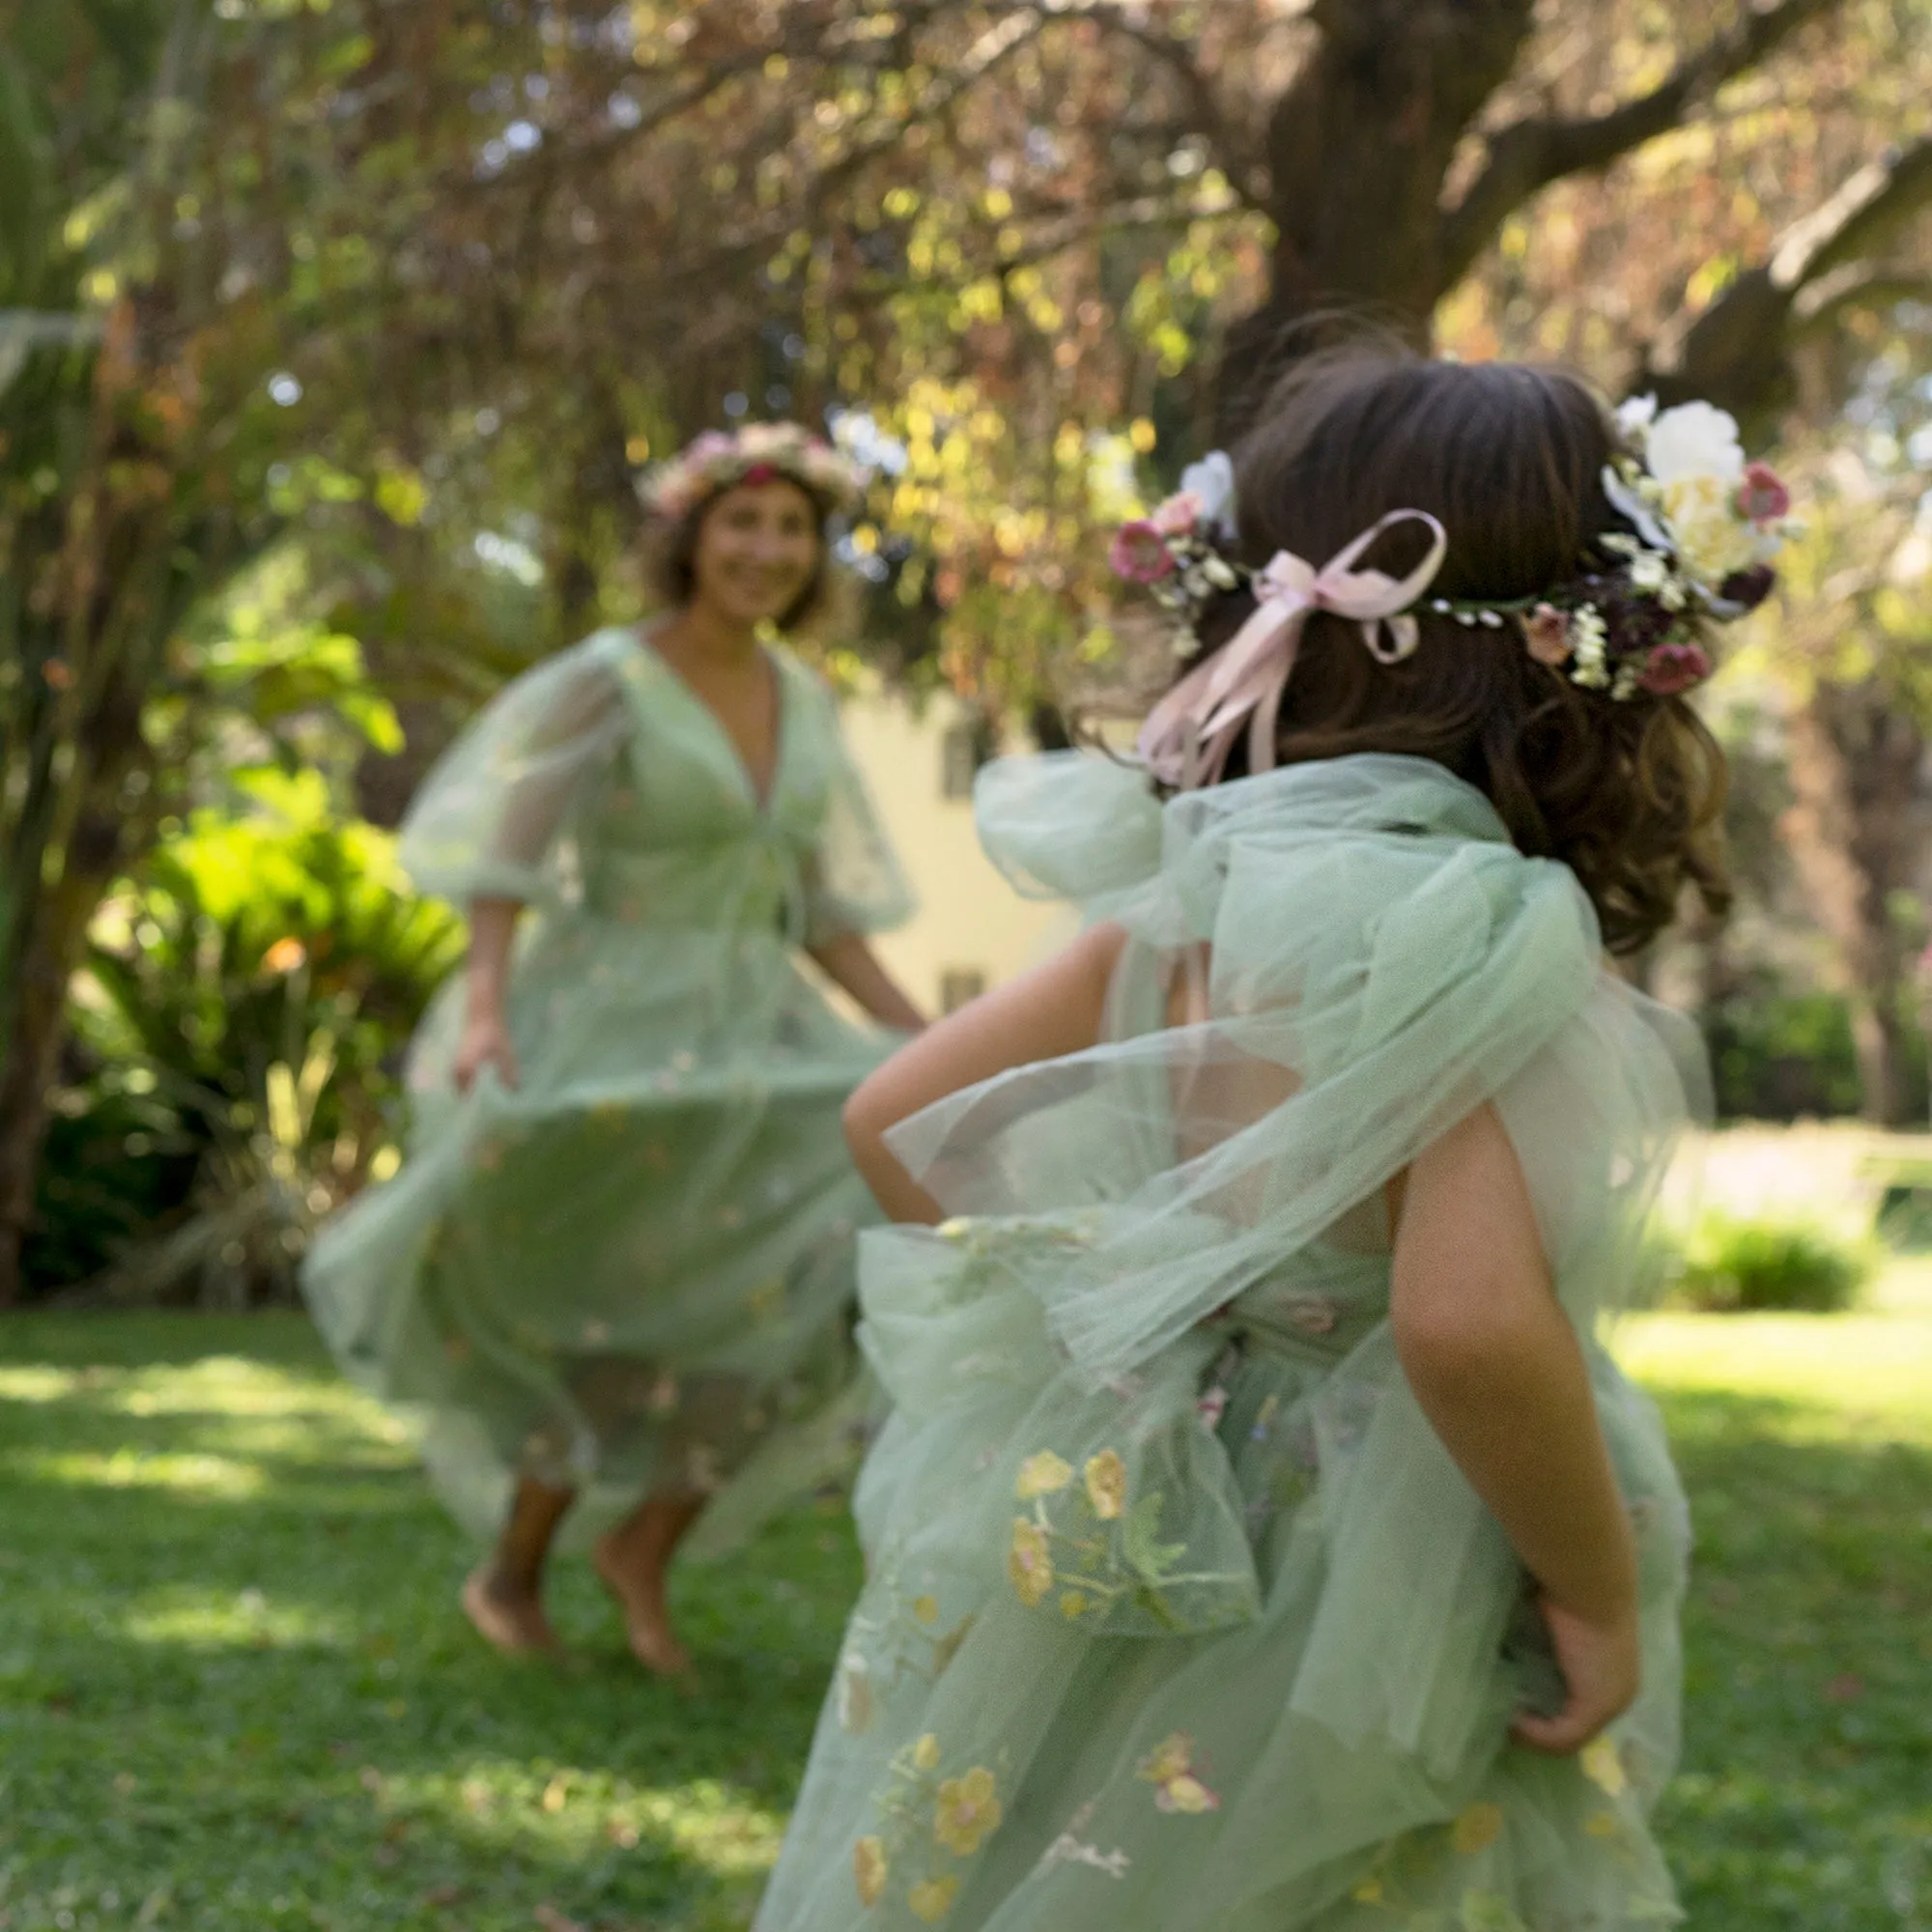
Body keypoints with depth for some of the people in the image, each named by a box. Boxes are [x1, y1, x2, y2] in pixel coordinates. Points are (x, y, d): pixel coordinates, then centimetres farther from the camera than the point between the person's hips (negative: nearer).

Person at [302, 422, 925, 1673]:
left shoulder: (804, 703, 11)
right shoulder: (605, 685, -8)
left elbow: (821, 908, 14)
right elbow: (498, 863, -14)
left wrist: (925, 1043, 6)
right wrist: (485, 1012, -30)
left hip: (751, 1033, 6)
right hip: (608, 1027, -6)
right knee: (624, 1326, -6)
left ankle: (645, 1539, 8)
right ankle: (511, 1575, 21)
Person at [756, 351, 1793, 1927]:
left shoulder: (1191, 898, -2)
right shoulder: (1487, 934, -21)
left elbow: (897, 1119, 5)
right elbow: (1472, 1320, -35)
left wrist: (1072, 1350, 11)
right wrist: (1597, 1594, -20)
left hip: (1124, 1551, 6)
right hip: (1341, 1659, -6)